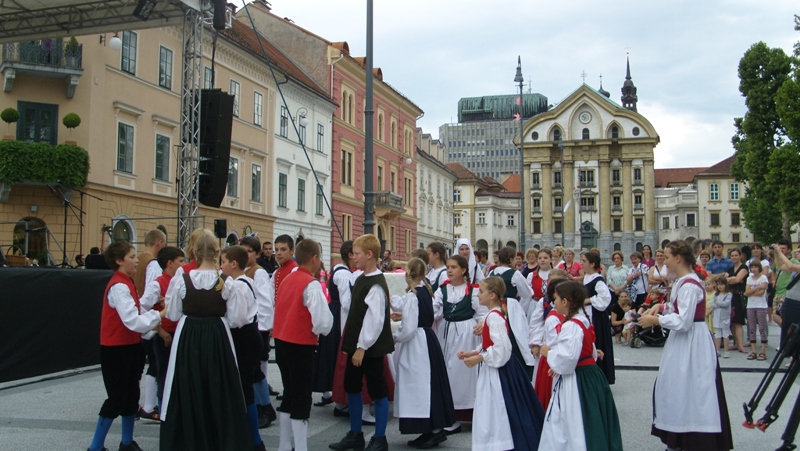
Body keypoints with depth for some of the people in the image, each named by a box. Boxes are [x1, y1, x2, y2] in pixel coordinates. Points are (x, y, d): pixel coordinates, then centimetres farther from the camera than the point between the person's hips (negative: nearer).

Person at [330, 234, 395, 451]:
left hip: (371, 347, -10)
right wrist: (351, 343, 15)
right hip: (356, 344, 10)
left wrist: (363, 347, -20)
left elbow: (375, 319, -22)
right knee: (352, 387, 16)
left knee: (377, 391, 2)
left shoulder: (376, 285, -18)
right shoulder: (360, 280, 10)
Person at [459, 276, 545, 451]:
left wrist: (479, 358, -19)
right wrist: (472, 353, 7)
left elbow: (501, 348, -26)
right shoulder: (496, 314, 11)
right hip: (493, 371, 10)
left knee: (497, 414, -3)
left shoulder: (494, 317, -19)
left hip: (497, 371, -10)